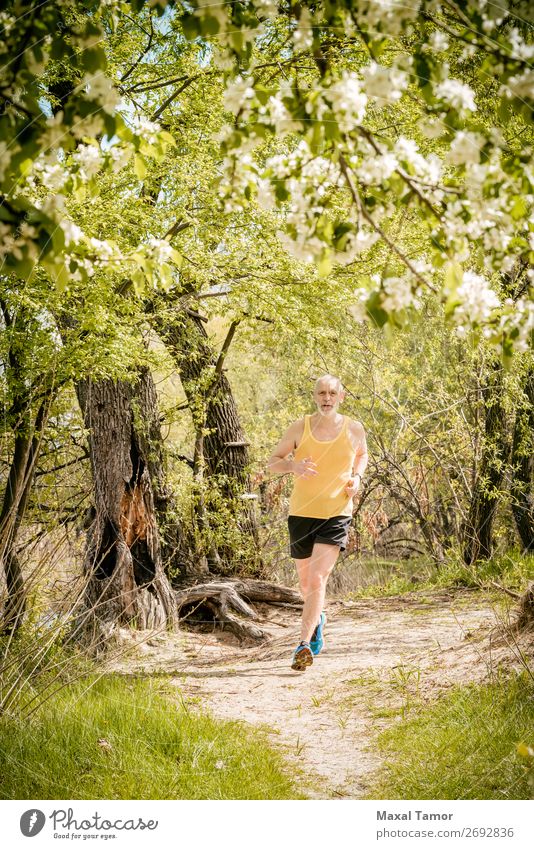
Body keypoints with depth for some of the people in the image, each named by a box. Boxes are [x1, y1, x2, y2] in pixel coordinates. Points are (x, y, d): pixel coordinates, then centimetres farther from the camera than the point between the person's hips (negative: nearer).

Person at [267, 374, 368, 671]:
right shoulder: (299, 428, -3)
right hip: (301, 513, 2)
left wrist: (356, 477, 0)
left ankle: (304, 645, -17)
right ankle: (317, 619, 47)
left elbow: (362, 454, 21)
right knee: (306, 581, 17)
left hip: (336, 515, -2)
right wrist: (293, 465, -19)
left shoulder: (354, 429, -1)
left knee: (317, 581, -16)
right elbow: (272, 462, 3)